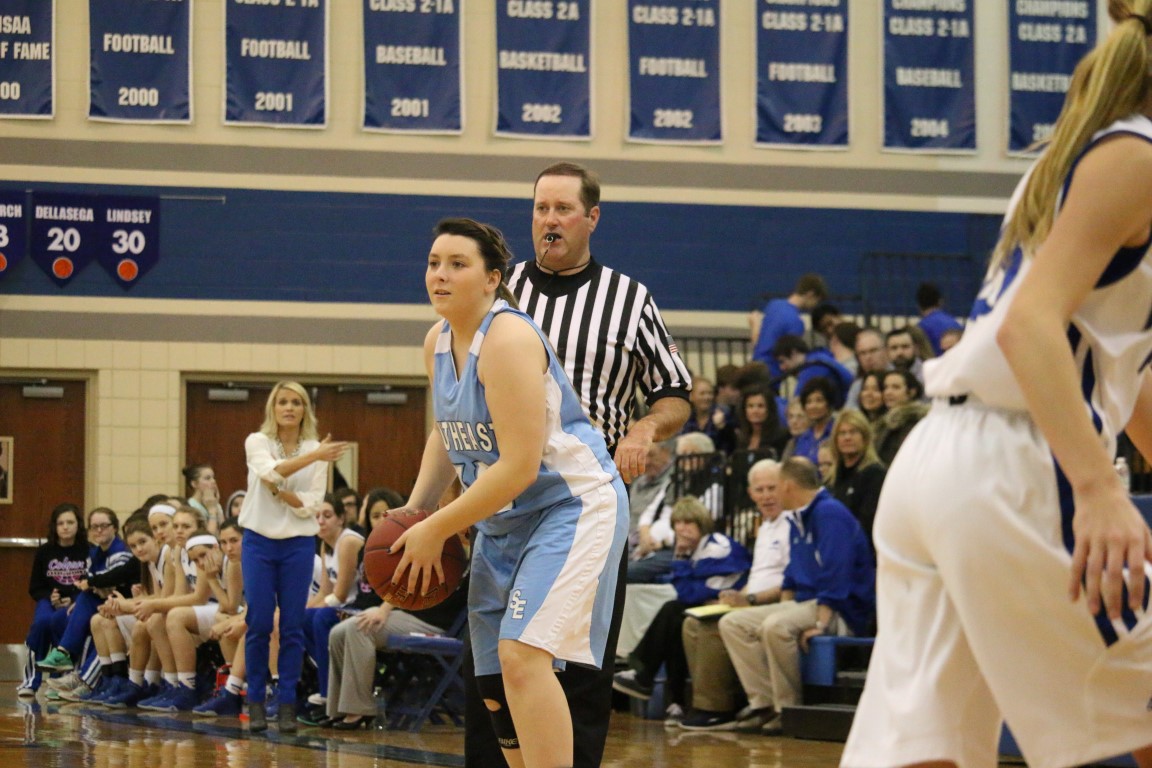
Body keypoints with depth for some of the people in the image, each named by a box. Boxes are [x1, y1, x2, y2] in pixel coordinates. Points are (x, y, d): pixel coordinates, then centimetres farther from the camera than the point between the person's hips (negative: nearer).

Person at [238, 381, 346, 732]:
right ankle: (256, 701, 6)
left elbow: (311, 505, -2)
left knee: (293, 627, 0)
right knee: (258, 624, -3)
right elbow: (270, 470, -22)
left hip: (298, 544, 1)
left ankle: (287, 704, 6)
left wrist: (279, 491, -18)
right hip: (259, 541, -1)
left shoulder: (317, 450, 2)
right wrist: (313, 456, -33)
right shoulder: (257, 442, 0)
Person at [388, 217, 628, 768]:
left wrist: (437, 529, -18)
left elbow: (519, 467, -26)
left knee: (523, 655, -25)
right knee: (493, 684, 10)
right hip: (502, 519, 10)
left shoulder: (507, 339, -22)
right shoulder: (438, 342, 5)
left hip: (572, 504, -9)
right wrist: (415, 509, 8)